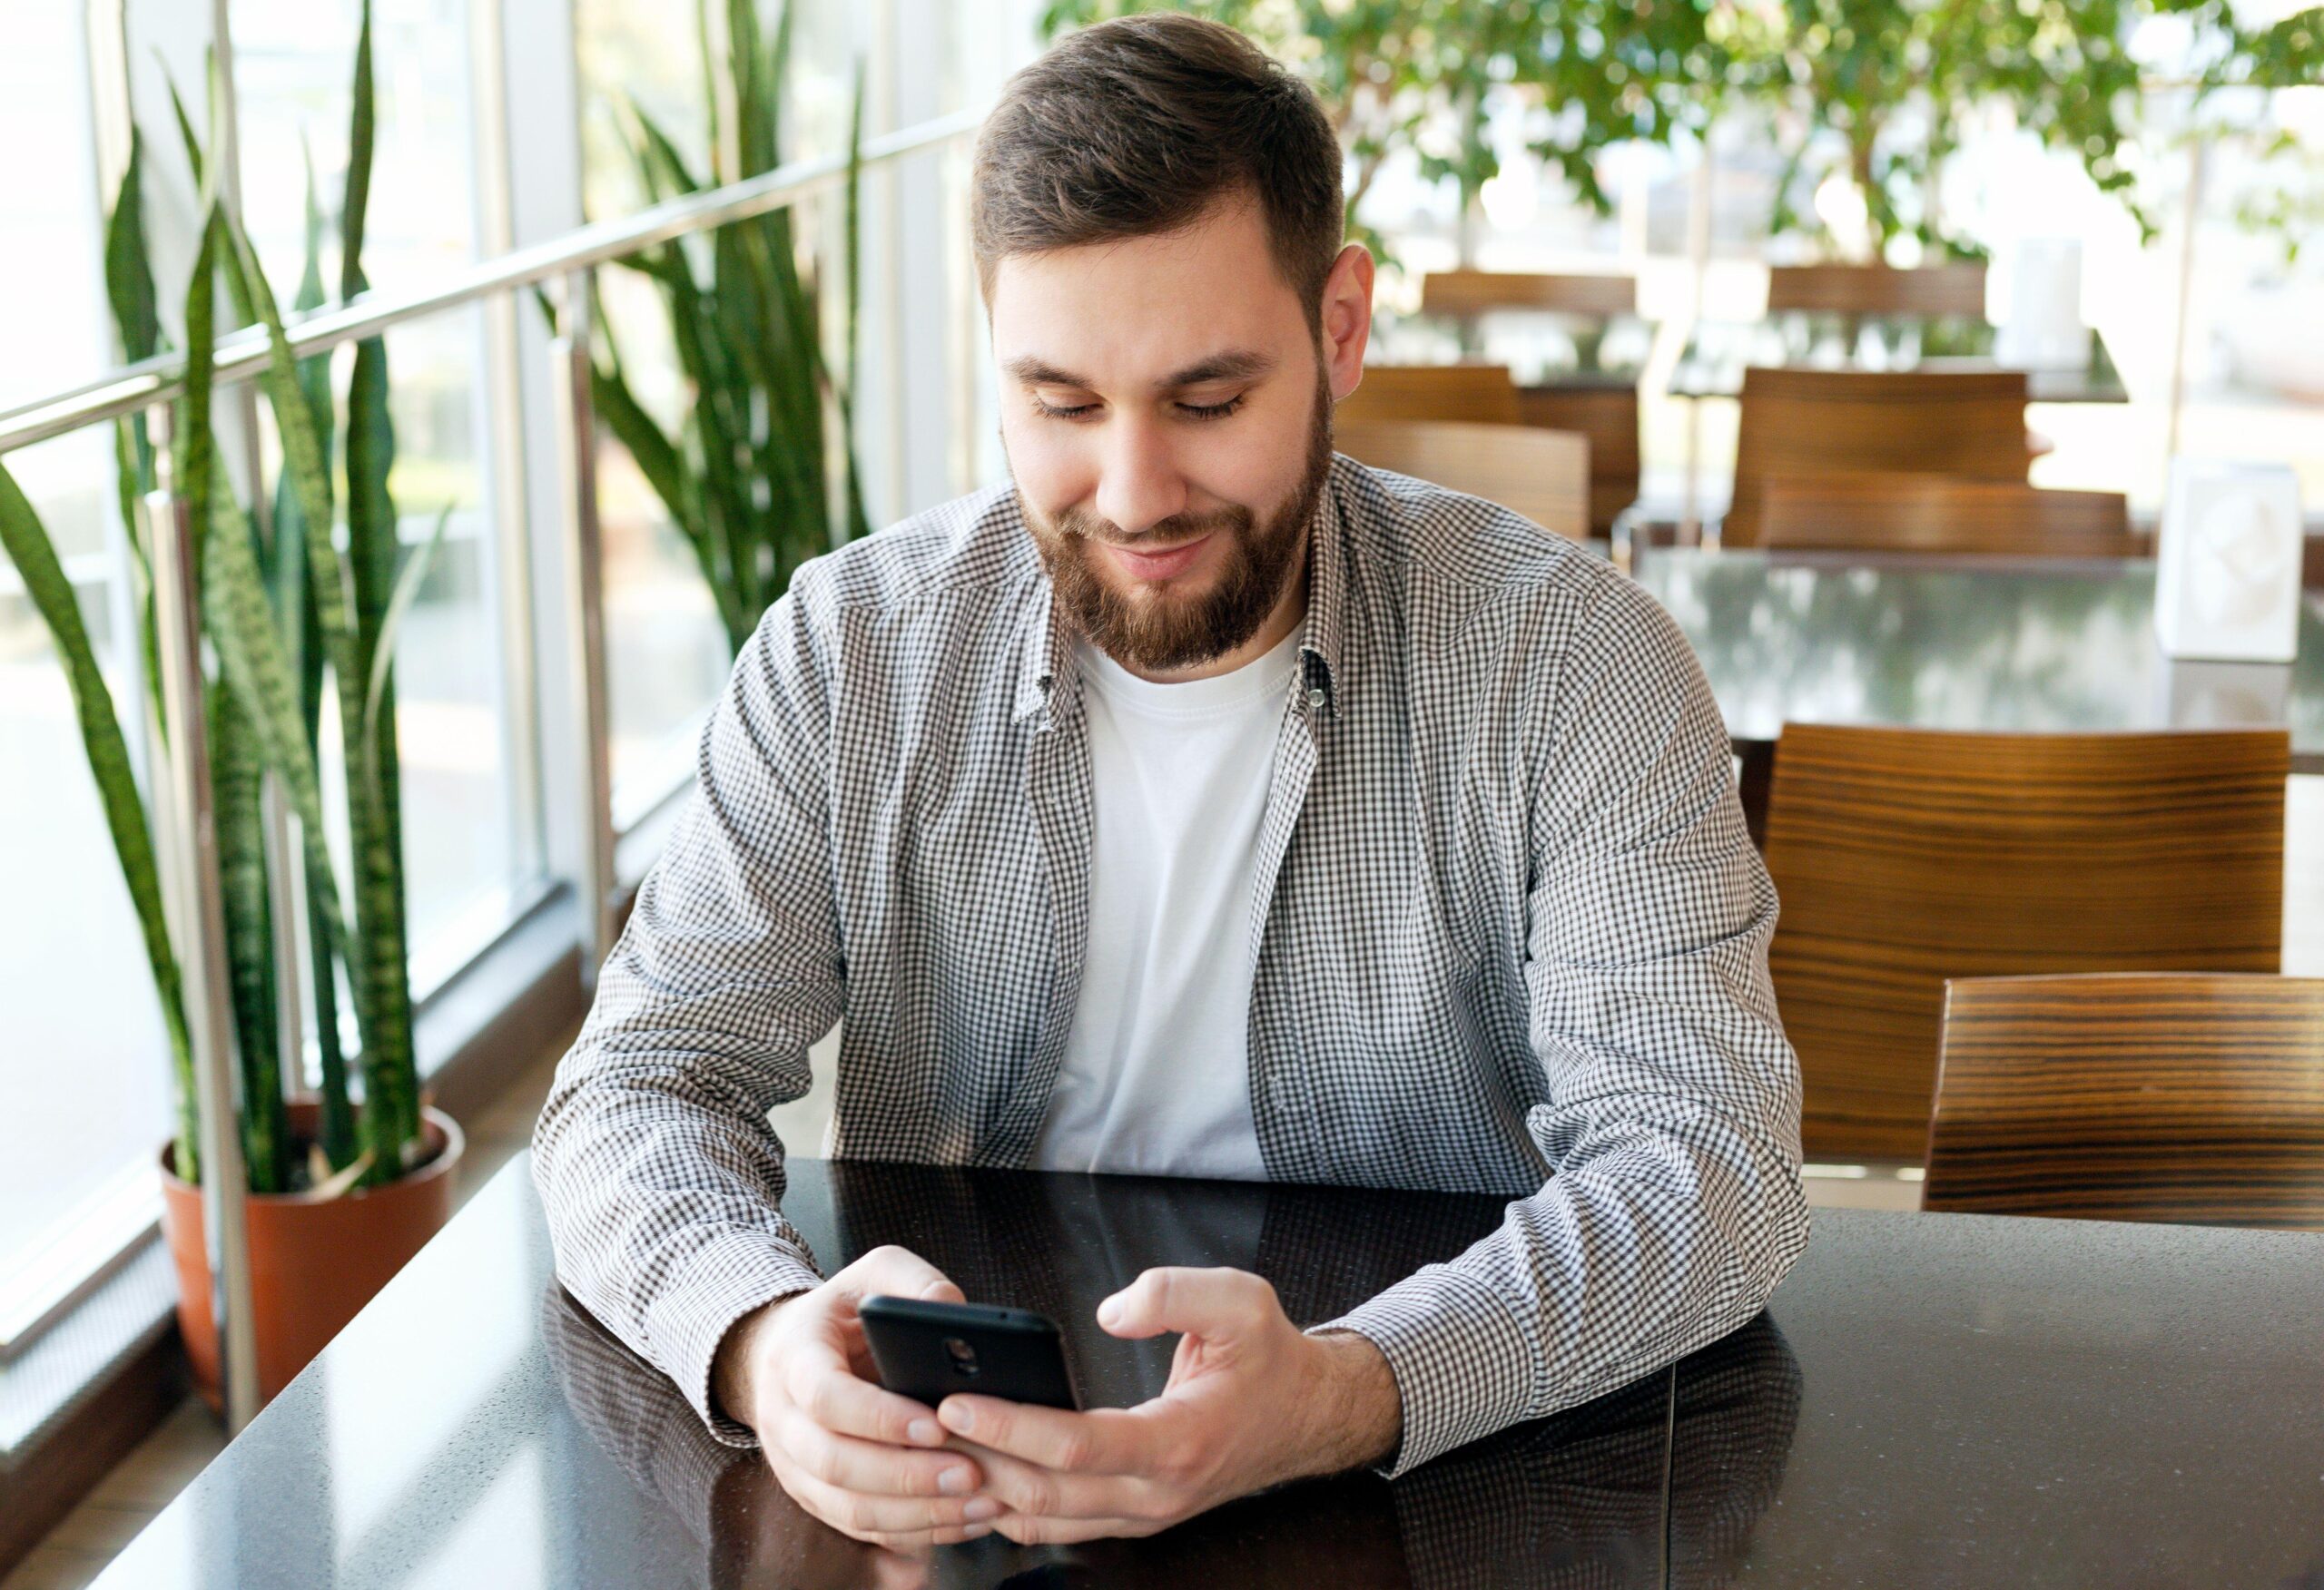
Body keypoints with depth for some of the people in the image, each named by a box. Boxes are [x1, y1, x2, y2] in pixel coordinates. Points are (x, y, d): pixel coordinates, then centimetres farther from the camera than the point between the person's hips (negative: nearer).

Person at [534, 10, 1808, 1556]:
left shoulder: (1567, 658, -9)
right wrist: (762, 1340, -28)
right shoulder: (852, 649, -3)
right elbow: (645, 1083, -4)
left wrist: (1347, 1395, -34)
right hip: (941, 1504, 1)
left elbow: (1706, 1157, -15)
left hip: (1455, 1482, -1)